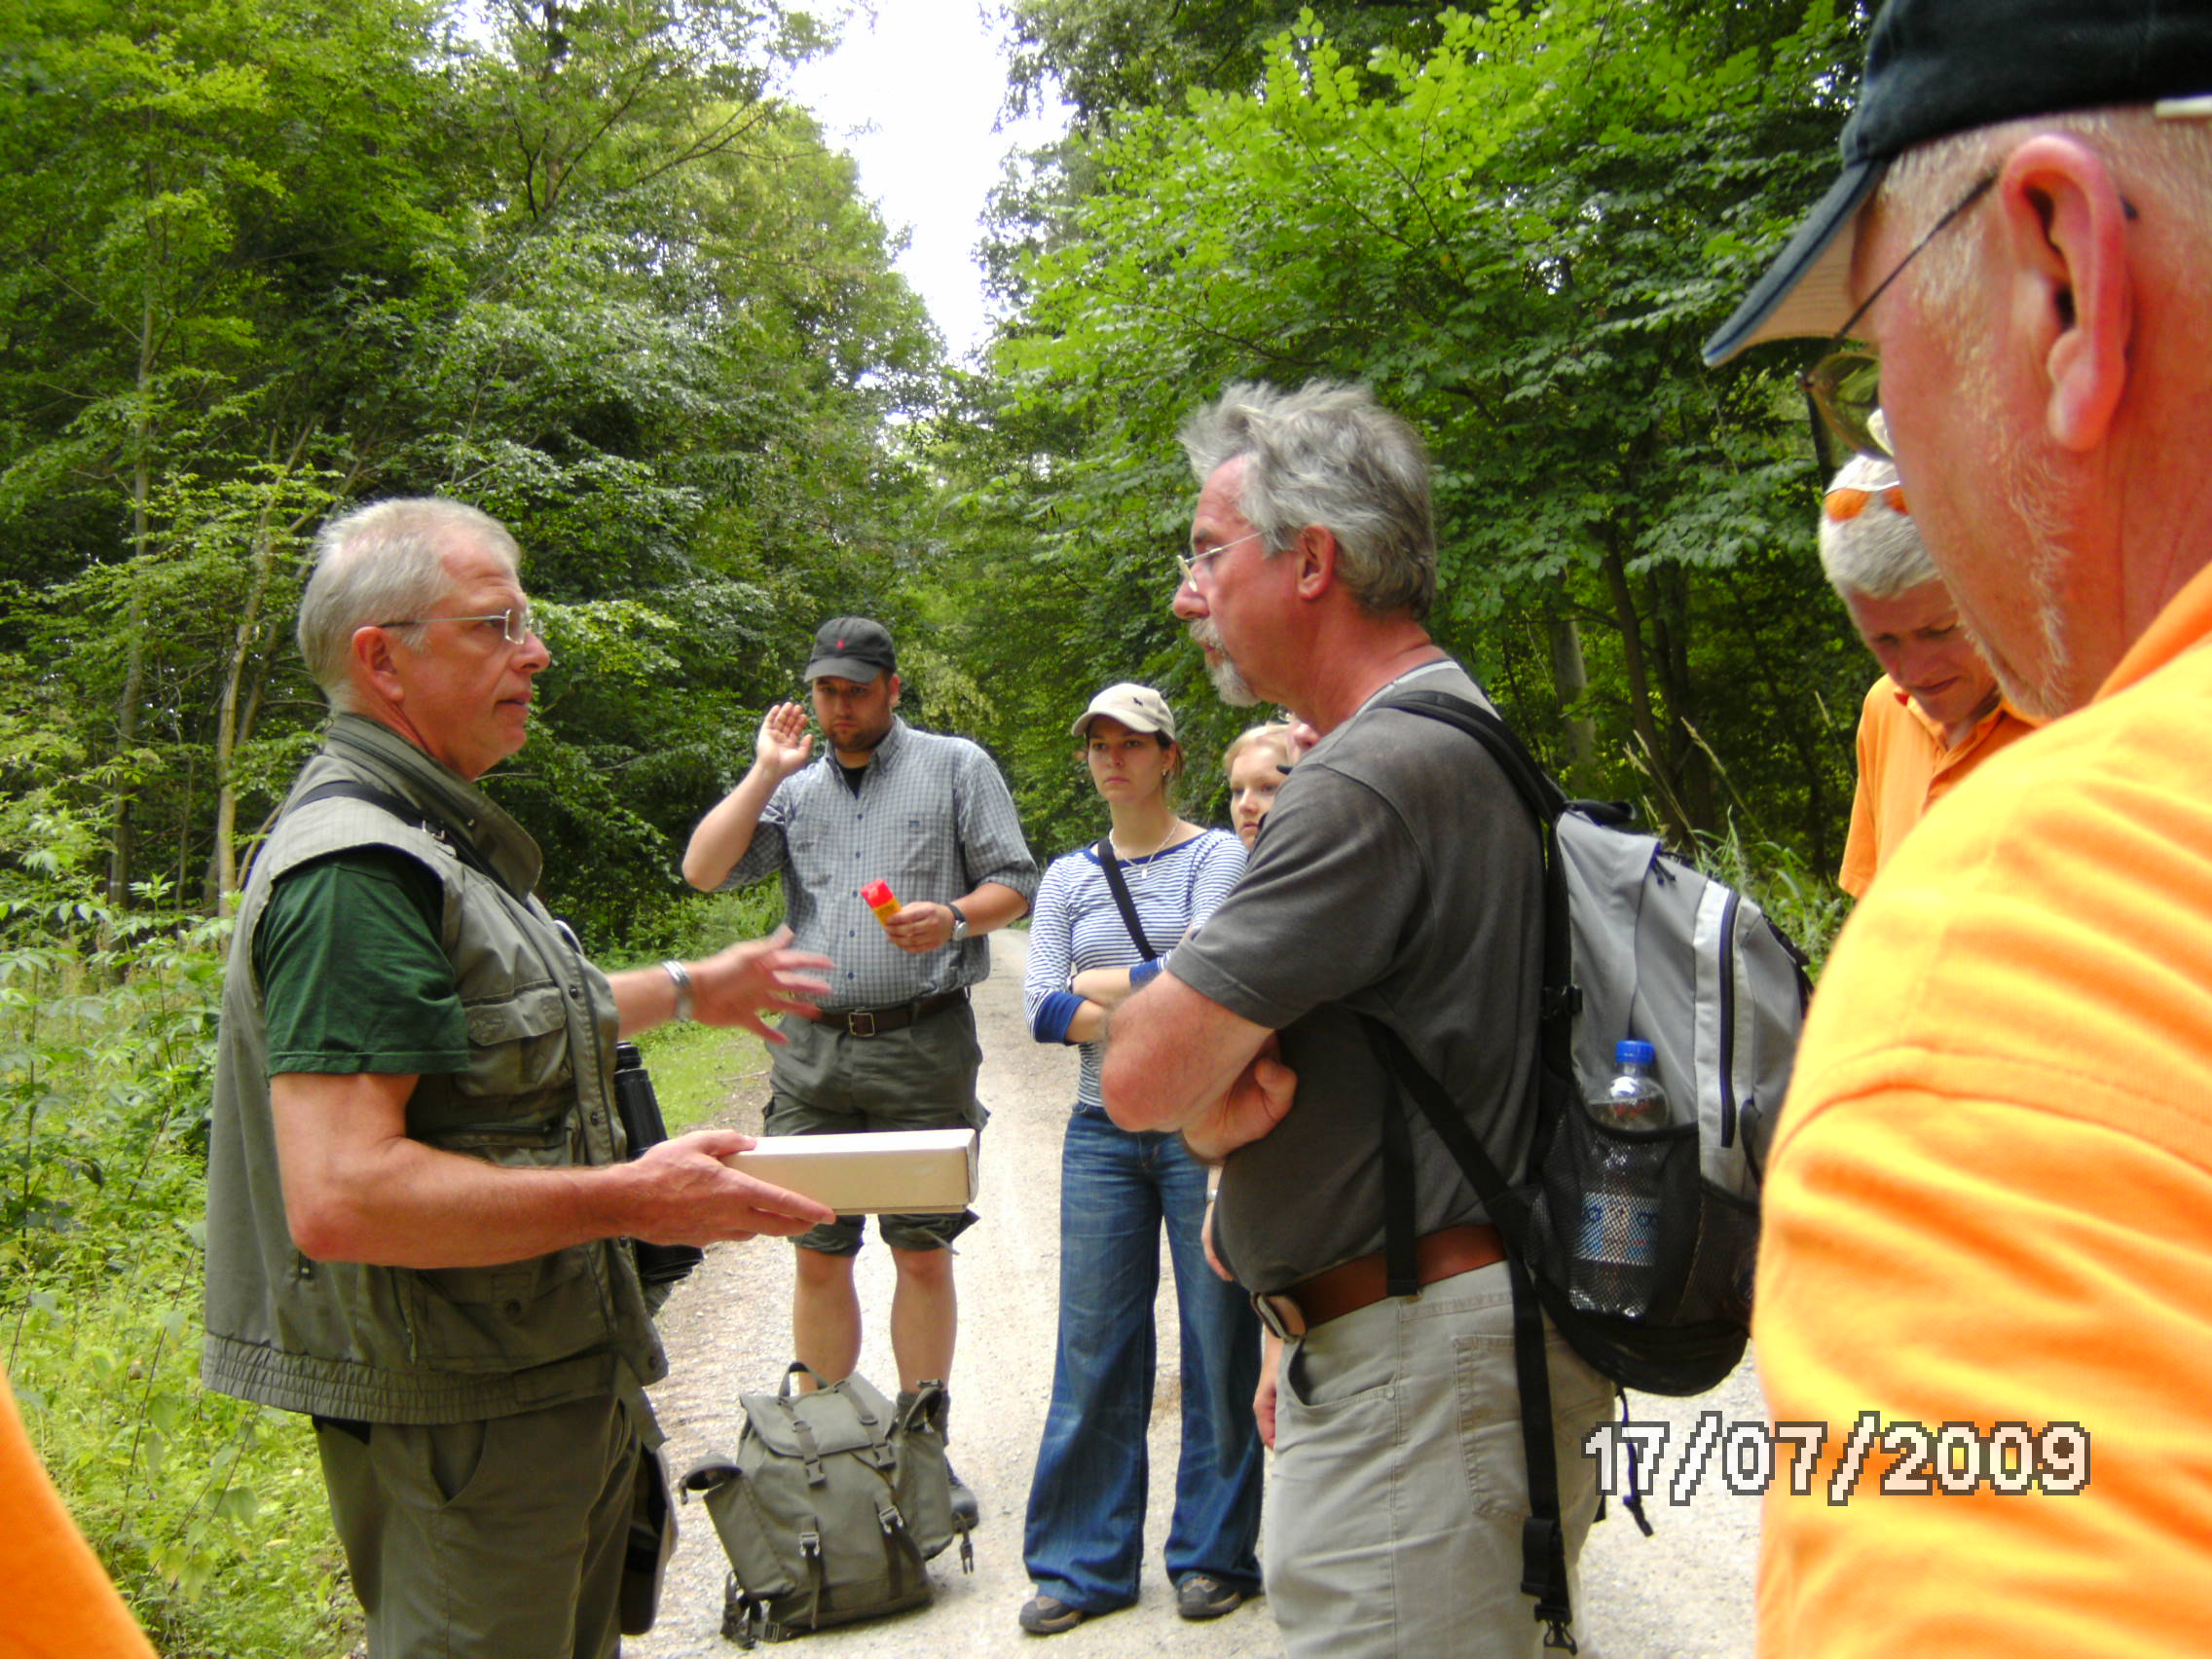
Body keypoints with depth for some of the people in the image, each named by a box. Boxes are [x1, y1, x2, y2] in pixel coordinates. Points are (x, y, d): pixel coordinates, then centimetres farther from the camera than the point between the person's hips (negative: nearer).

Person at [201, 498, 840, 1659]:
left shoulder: (422, 840, 13)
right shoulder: (355, 866, -23)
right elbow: (339, 1198, -32)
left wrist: (683, 990, 30)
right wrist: (629, 1200, -27)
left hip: (545, 1378, 11)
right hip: (456, 1419, -11)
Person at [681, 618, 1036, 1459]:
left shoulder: (956, 767, 7)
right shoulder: (795, 784, 15)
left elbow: (1015, 881, 5)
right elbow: (703, 870, 5)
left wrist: (955, 918, -14)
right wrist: (764, 774, 1)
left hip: (923, 1047, -2)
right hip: (811, 1049, 3)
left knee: (922, 1253, 3)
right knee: (818, 1255, 7)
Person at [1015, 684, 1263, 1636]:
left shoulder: (1217, 855, 1)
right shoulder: (1068, 879, 12)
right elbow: (1042, 1011, 0)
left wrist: (1100, 986, -2)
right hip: (1103, 1131, 3)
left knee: (1218, 1341, 4)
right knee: (1093, 1349, 6)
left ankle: (1213, 1556, 20)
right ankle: (1084, 1565, 18)